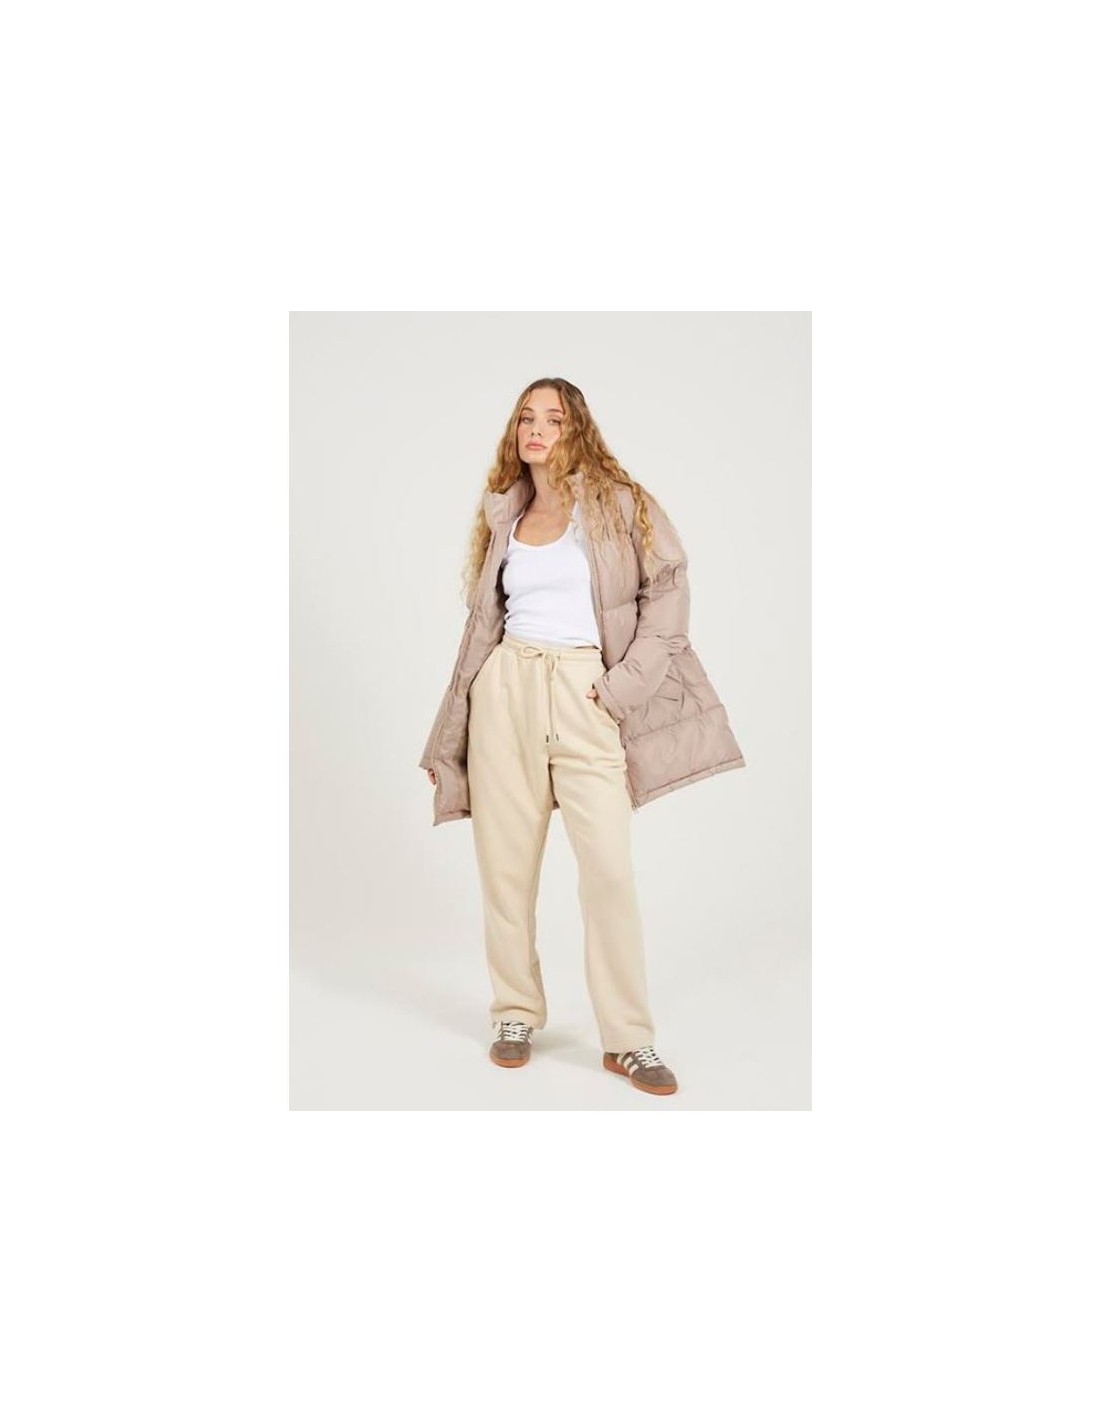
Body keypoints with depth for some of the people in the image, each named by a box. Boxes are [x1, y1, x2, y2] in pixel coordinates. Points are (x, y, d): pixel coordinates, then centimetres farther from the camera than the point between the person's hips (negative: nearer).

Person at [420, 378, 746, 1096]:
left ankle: (629, 1038, 4)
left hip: (586, 695, -3)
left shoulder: (616, 500, 3)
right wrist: (461, 717, 16)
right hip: (507, 689, 4)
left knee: (610, 868, -8)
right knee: (506, 863, 5)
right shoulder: (504, 513, 14)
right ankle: (517, 1015, 21)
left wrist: (627, 681, -8)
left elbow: (668, 583, 0)